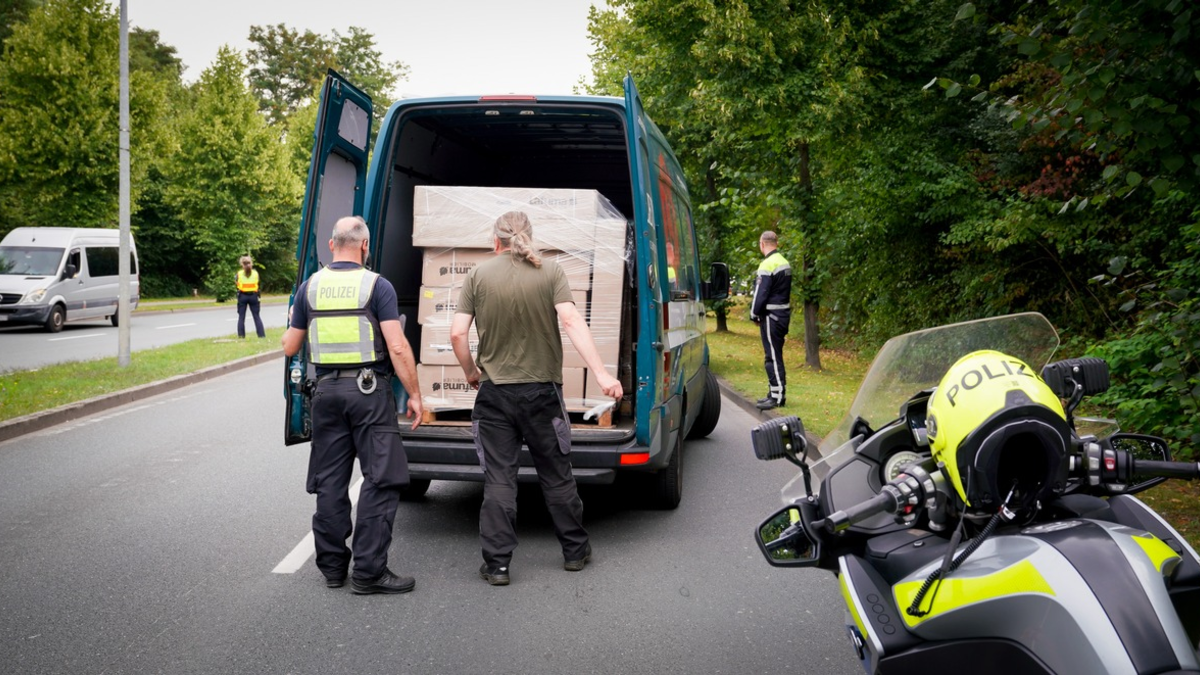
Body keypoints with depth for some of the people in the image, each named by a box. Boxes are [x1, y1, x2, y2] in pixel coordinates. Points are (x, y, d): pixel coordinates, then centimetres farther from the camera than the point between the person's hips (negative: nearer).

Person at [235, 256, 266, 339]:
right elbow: (257, 283, 5)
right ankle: (261, 334, 3)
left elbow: (237, 283, 2)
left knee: (241, 316, 6)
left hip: (242, 296, -1)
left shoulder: (239, 273, -4)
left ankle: (241, 335, 3)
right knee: (256, 316, 7)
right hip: (253, 296, 1)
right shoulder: (255, 273, -1)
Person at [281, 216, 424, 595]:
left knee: (329, 482, 12)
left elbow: (291, 348, 13)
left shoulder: (310, 287, 6)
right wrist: (415, 394, -6)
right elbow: (398, 347, -13)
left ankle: (332, 567, 20)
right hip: (369, 390, -4)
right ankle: (369, 571, -2)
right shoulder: (377, 286, -6)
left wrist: (289, 331, 35)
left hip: (327, 391, 5)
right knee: (381, 480, 0)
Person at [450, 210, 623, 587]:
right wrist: (601, 374, -21)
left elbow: (457, 334, -6)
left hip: (494, 390, 0)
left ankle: (497, 564, 7)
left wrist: (470, 372, 11)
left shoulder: (479, 276, -2)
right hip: (542, 391, 0)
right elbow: (572, 322, -16)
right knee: (556, 476, 14)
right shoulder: (550, 273, -3)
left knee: (498, 479, 6)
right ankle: (575, 551, 26)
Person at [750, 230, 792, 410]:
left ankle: (778, 396, -6)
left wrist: (754, 314, -4)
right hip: (784, 313, 10)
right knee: (775, 355, 15)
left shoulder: (767, 265, -16)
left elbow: (760, 293, -17)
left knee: (773, 357, -7)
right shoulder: (785, 263, 13)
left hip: (771, 316, -9)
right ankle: (774, 392, 22)